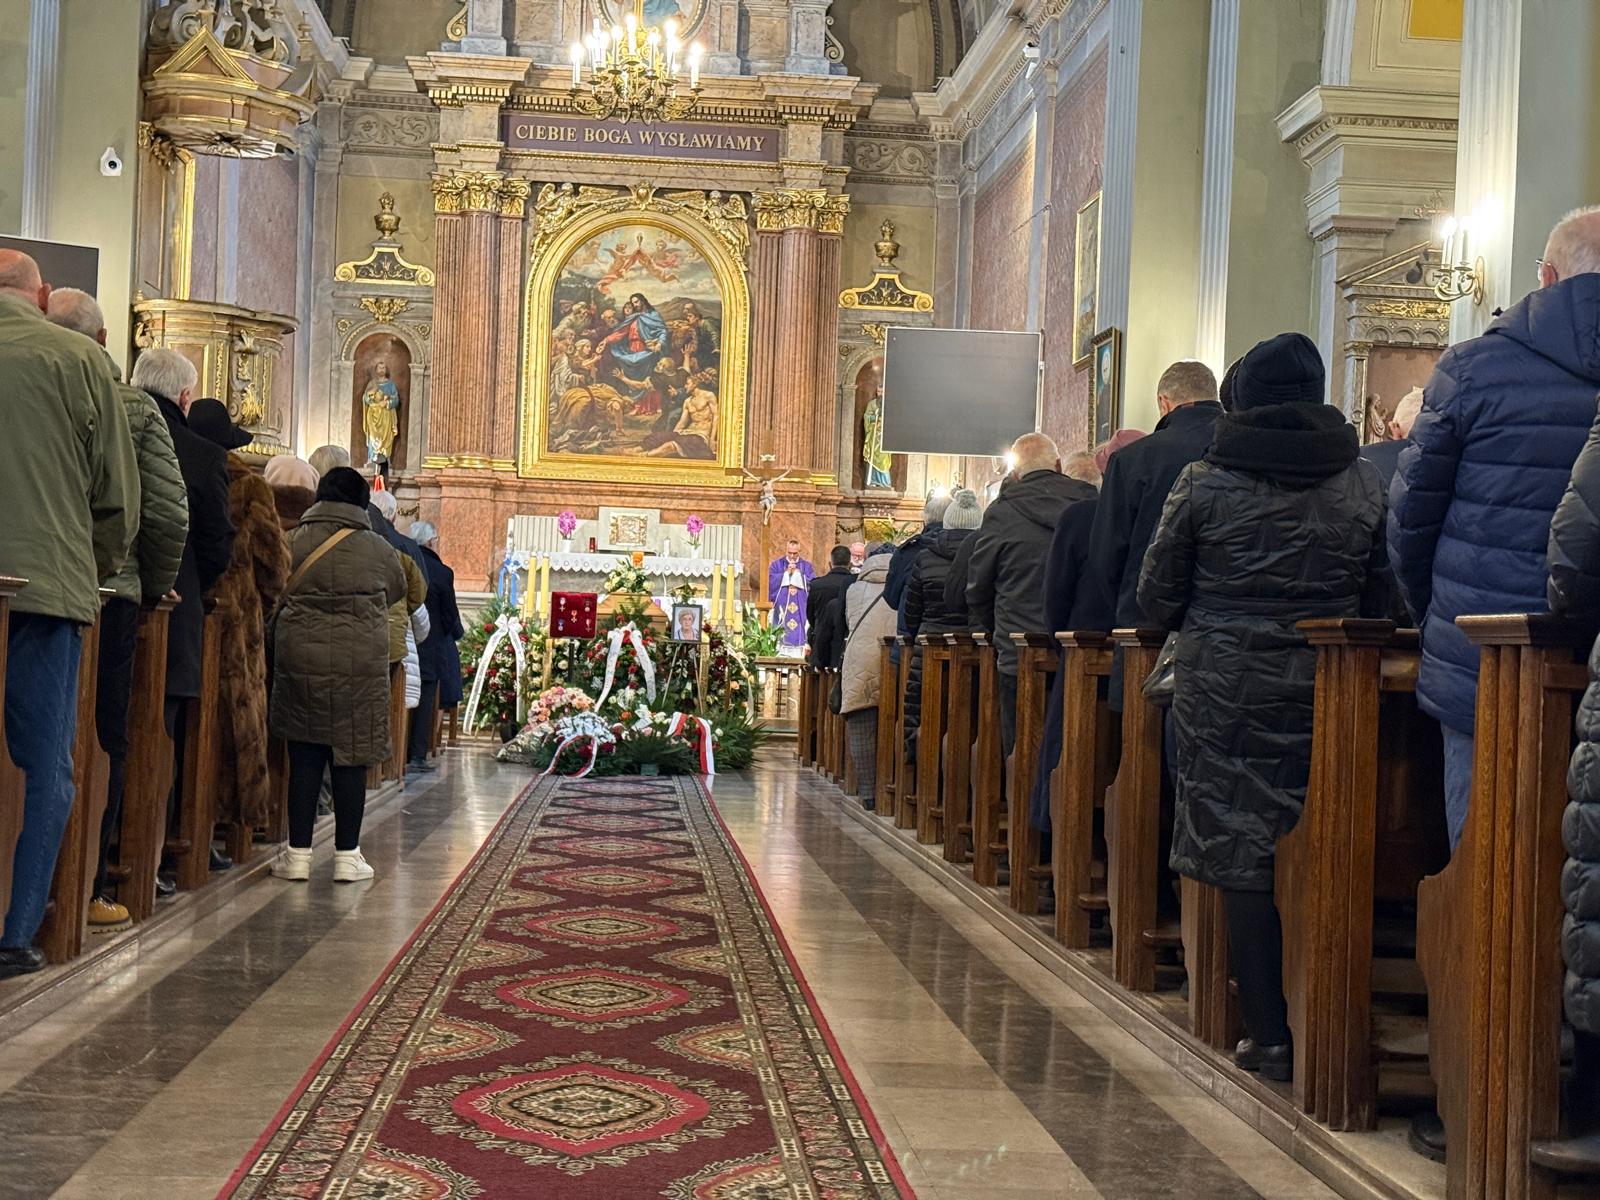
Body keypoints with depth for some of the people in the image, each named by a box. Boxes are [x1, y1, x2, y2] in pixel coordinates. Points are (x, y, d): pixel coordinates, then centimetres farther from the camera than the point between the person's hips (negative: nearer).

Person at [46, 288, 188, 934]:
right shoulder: (134, 408, -4)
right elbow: (169, 513, -7)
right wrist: (154, 587, 7)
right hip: (108, 592, -1)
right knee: (102, 743, 7)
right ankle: (88, 888, 7)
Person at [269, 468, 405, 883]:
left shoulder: (292, 542, 2)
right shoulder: (378, 550, 2)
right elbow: (398, 591, 19)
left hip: (300, 658, 1)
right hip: (362, 662, -1)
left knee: (304, 757, 6)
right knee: (350, 758, 5)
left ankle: (298, 853, 9)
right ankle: (347, 855, 9)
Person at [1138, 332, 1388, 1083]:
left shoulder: (1203, 484, -3)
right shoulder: (1363, 484, 2)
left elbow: (1156, 597, 3)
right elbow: (1382, 596, 7)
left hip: (1223, 690, -2)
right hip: (1326, 689, 2)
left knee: (1240, 859, 3)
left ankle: (1269, 1035, 3)